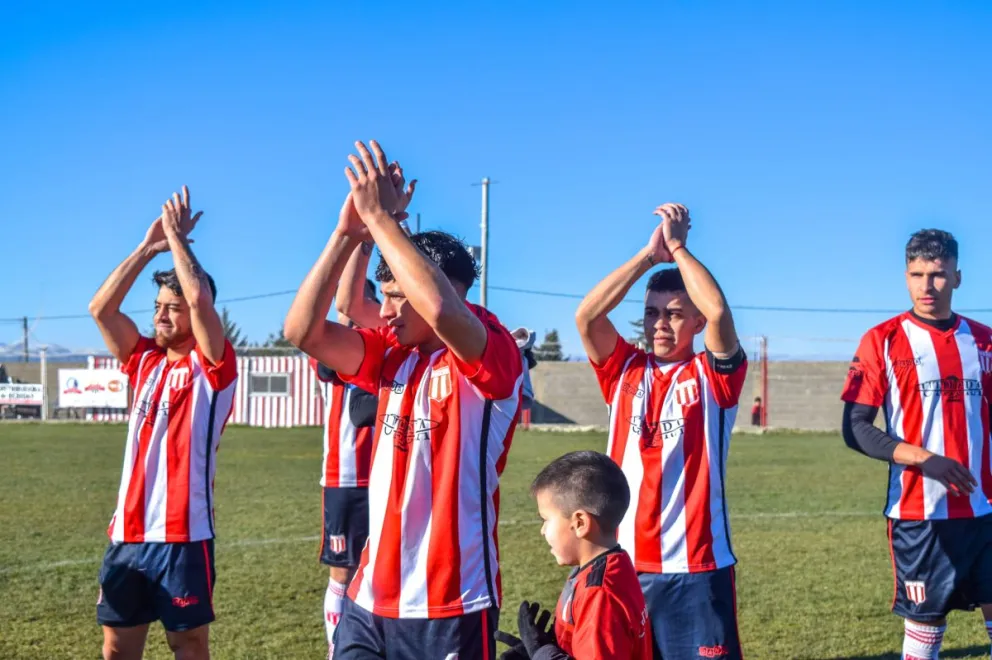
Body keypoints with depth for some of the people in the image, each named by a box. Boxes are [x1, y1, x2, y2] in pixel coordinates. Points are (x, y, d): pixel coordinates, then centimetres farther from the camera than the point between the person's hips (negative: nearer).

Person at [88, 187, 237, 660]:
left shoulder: (212, 367, -3)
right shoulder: (144, 362, 13)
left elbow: (200, 297, -17)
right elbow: (101, 307, 6)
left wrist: (177, 238, -3)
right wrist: (149, 247, 5)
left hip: (182, 534, -6)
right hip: (128, 531, 6)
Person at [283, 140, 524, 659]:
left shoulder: (493, 358, -9)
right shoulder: (394, 357, 8)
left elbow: (441, 309, -30)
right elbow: (302, 330, -2)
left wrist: (379, 217, -21)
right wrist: (348, 231, -9)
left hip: (451, 608, -6)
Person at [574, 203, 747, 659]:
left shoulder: (714, 377, 1)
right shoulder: (625, 371, 9)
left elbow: (719, 312, -18)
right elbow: (586, 316, -6)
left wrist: (677, 245, -8)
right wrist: (649, 254, -7)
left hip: (697, 566, -3)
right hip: (626, 563, 3)